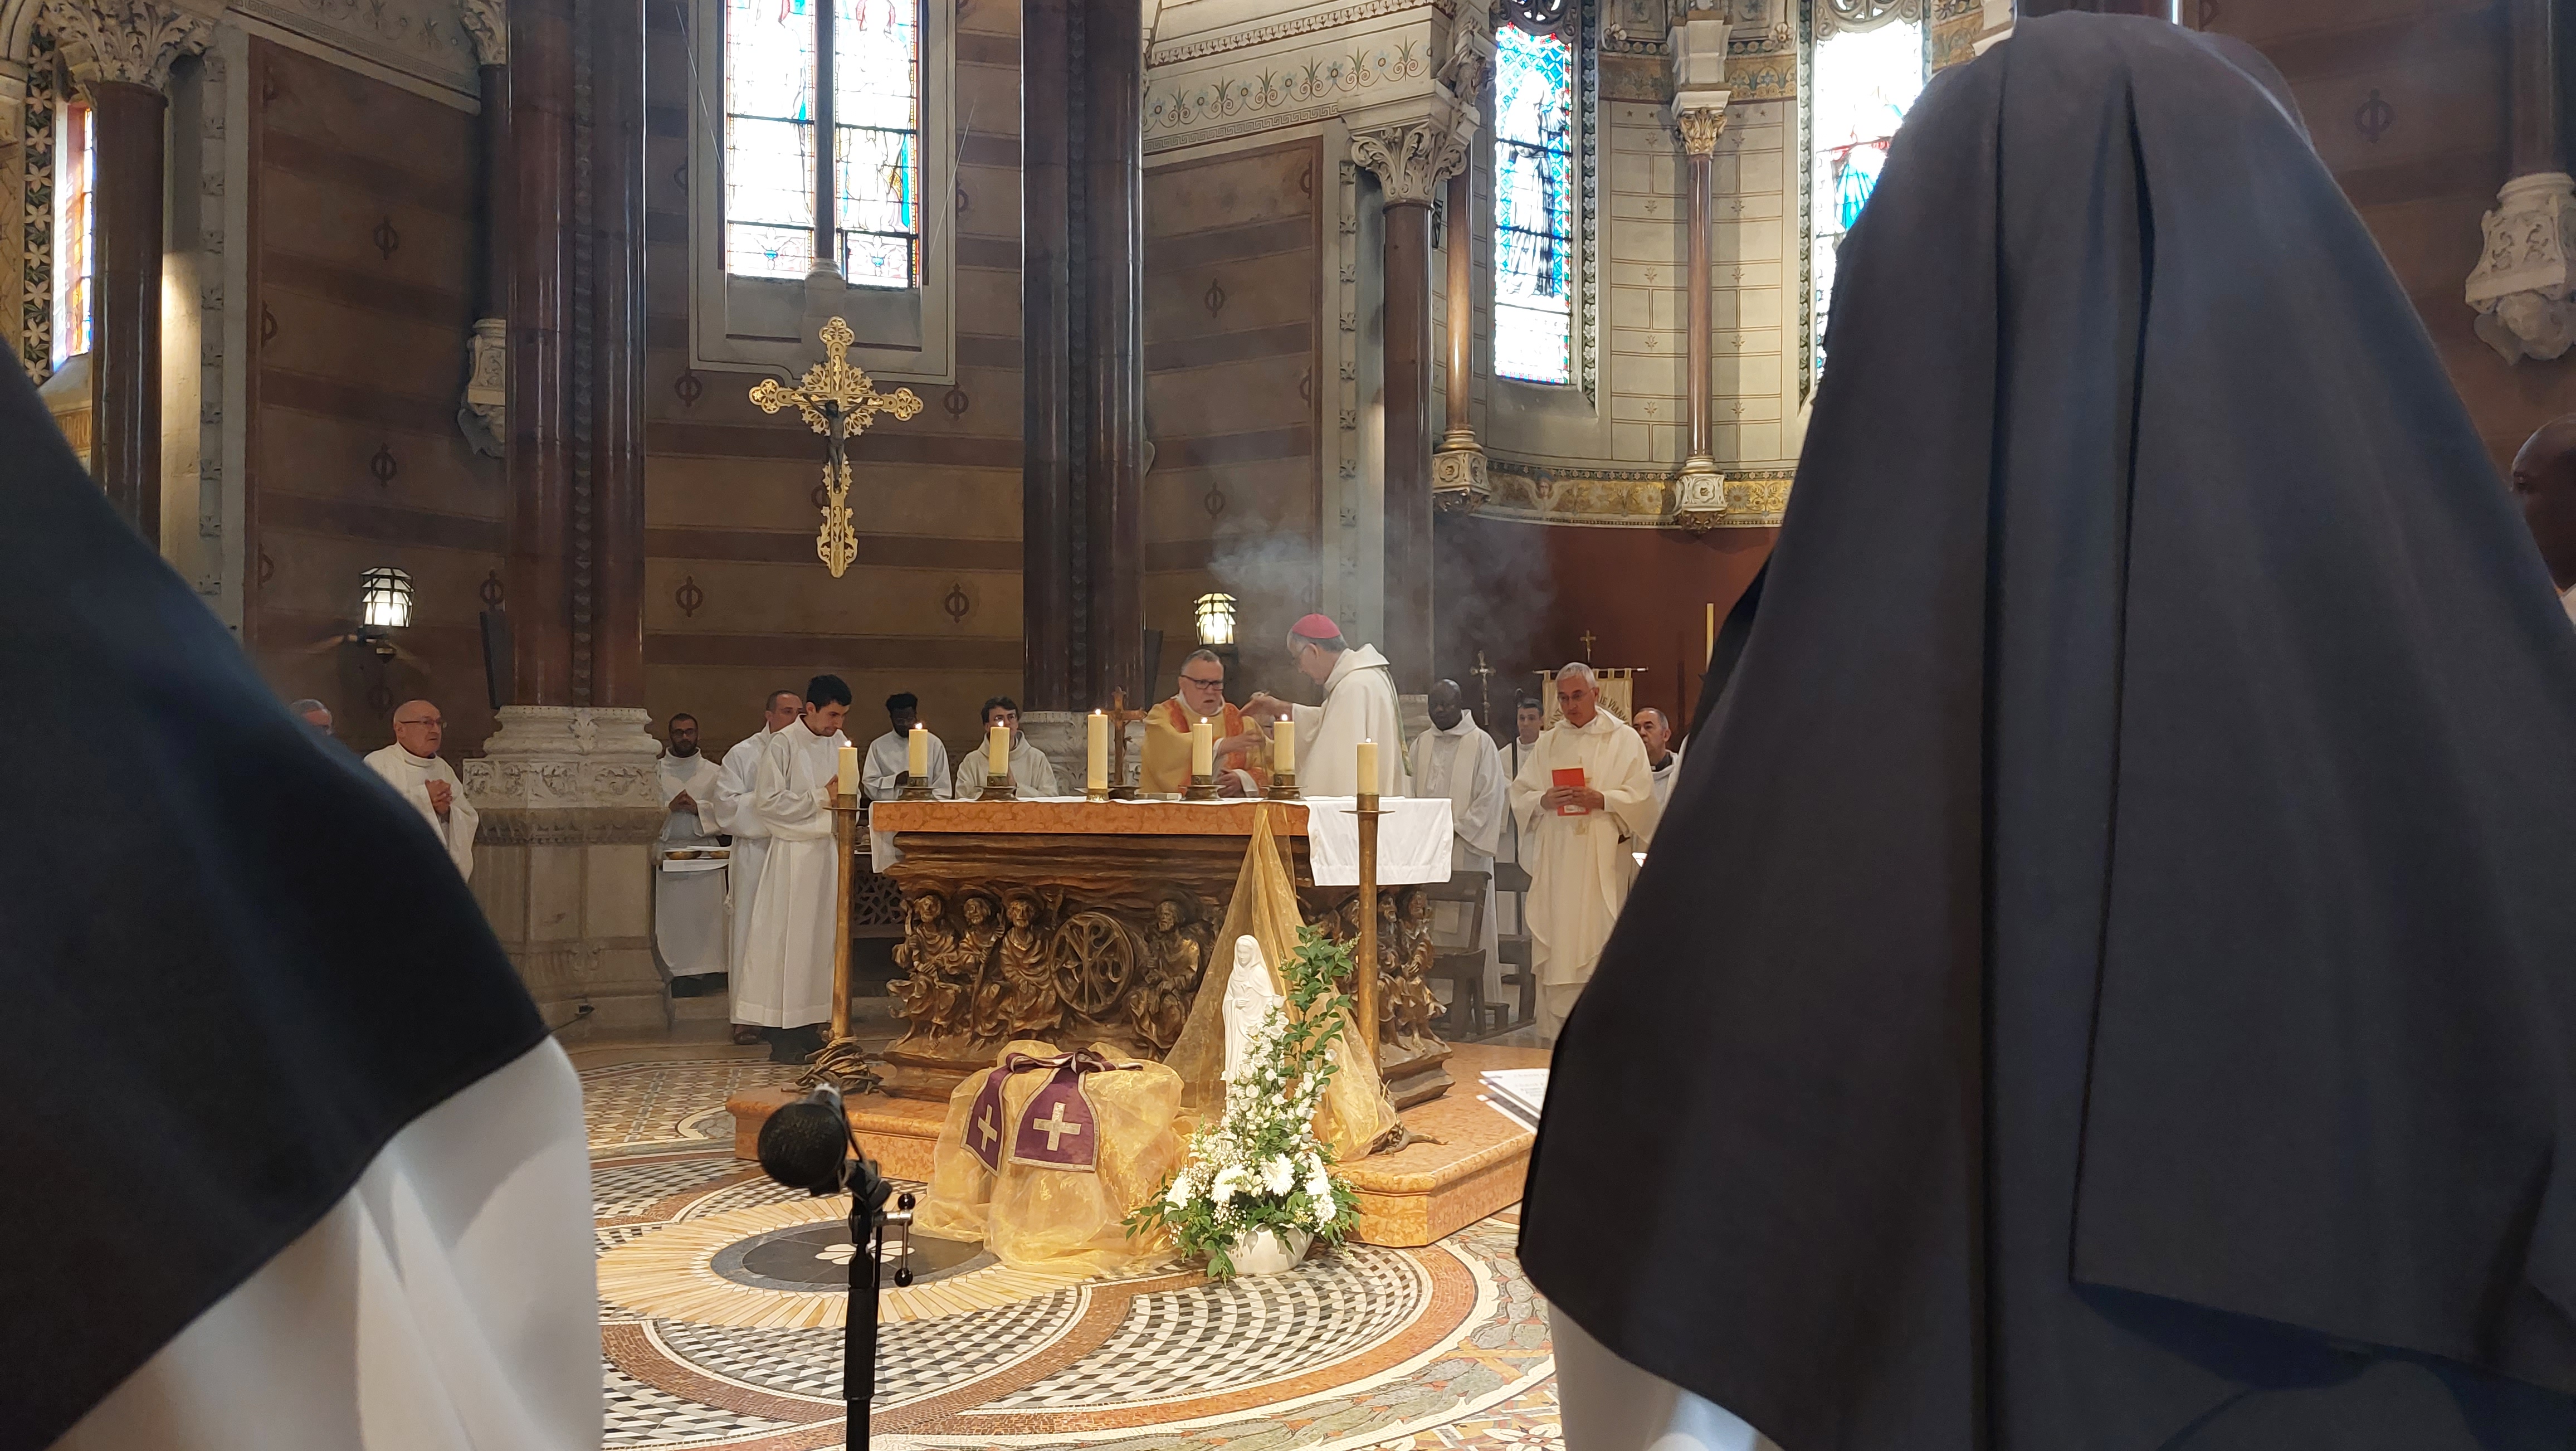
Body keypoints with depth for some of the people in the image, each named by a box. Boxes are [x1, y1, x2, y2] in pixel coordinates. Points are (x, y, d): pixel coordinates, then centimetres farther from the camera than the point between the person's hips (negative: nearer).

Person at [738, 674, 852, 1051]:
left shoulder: (839, 742, 11)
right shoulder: (782, 744, -9)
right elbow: (767, 800, -13)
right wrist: (820, 798, -13)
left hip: (829, 849, 7)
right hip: (794, 852, -6)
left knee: (823, 934, 8)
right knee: (788, 937, -5)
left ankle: (811, 1024, 15)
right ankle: (780, 1033, 0)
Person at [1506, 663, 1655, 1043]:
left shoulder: (1624, 739, 6)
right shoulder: (1547, 742, 16)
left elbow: (1641, 798, -2)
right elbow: (1519, 795, 13)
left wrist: (1601, 800, -17)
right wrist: (1543, 801, -8)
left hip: (1603, 860, -3)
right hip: (1554, 862, 3)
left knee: (1600, 942, -6)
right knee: (1554, 951, 1)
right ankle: (1554, 1037, 7)